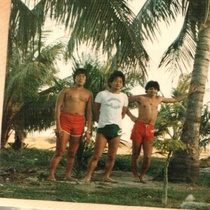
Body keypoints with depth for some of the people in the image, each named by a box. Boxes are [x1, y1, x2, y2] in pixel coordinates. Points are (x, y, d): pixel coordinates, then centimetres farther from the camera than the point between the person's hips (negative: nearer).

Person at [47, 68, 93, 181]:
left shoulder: (88, 94, 13)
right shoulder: (66, 91, 6)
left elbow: (89, 112, 11)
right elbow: (58, 107, 1)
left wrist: (88, 130, 4)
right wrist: (58, 126, -8)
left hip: (79, 122, 3)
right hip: (65, 120, -3)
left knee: (72, 152, 5)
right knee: (60, 151, -8)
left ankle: (68, 175, 12)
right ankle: (51, 175, -5)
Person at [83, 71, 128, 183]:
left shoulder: (124, 97, 9)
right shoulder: (102, 94, 0)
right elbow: (96, 111, 9)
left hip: (116, 128, 3)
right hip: (103, 127, -3)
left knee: (111, 156, 3)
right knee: (97, 155, -8)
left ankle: (106, 176, 13)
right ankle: (88, 176, -4)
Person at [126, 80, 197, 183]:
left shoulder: (159, 99, 16)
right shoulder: (141, 98, 0)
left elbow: (175, 100, 30)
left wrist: (188, 93, 34)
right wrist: (131, 116, -3)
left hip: (150, 129, 4)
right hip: (139, 127, -3)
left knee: (147, 156, -5)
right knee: (135, 154, 1)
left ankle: (142, 176, 13)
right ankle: (135, 176, 14)